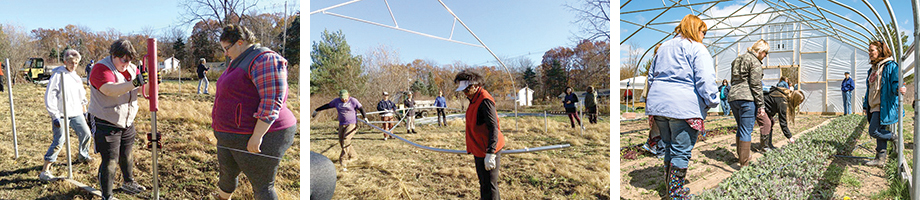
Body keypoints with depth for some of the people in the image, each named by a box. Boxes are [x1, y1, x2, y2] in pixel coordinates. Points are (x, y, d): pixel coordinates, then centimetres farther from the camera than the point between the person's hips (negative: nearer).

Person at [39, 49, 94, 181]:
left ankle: (83, 156, 39)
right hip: (61, 114, -7)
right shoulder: (58, 75, -9)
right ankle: (45, 171, -9)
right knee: (59, 140, -13)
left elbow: (82, 95, 26)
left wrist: (84, 110, 26)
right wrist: (55, 115, -17)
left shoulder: (76, 76, 13)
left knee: (86, 133, 13)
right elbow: (50, 96, -13)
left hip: (76, 113, 7)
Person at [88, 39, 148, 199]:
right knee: (110, 161, -4)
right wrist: (133, 83, -49)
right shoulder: (101, 69, -17)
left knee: (127, 156, 21)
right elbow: (109, 89, -35)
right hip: (105, 124, -7)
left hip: (127, 123, 7)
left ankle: (128, 183, 42)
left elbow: (143, 89, -2)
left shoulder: (131, 69, 5)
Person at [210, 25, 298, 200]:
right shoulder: (240, 61, 15)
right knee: (227, 175, 25)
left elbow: (271, 101, -25)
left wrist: (257, 136, -27)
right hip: (233, 136, 10)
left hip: (259, 137, -10)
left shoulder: (265, 59, -18)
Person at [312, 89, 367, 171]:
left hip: (351, 124, -5)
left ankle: (343, 161, -16)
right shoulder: (337, 101, 8)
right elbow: (327, 105, 16)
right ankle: (352, 155, 25)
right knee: (341, 142, 3)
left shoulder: (353, 101, -4)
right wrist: (316, 110, 21)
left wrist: (365, 117, -17)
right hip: (342, 125, 5)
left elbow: (361, 108, -3)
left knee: (346, 141, -17)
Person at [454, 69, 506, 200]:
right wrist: (472, 149, 25)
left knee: (489, 187, -5)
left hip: (487, 152, -10)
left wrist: (490, 153, -27)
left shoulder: (485, 100, -19)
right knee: (484, 185, 21)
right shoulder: (475, 99, 11)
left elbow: (493, 127, -24)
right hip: (479, 151, 10)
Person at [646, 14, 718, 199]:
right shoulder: (697, 49, -4)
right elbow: (705, 80, -13)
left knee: (669, 147, 19)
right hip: (684, 106, -7)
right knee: (681, 152, 1)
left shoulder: (664, 47, 20)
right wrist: (712, 101, -3)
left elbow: (651, 76, 26)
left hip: (658, 105, 7)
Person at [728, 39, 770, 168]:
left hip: (732, 97, 8)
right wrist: (761, 105, -10)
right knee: (746, 131, -6)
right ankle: (744, 164, -6)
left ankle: (741, 156, 28)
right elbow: (756, 85, -11)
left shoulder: (738, 60, 21)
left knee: (741, 128, 20)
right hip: (747, 99, -8)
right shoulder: (755, 62, -5)